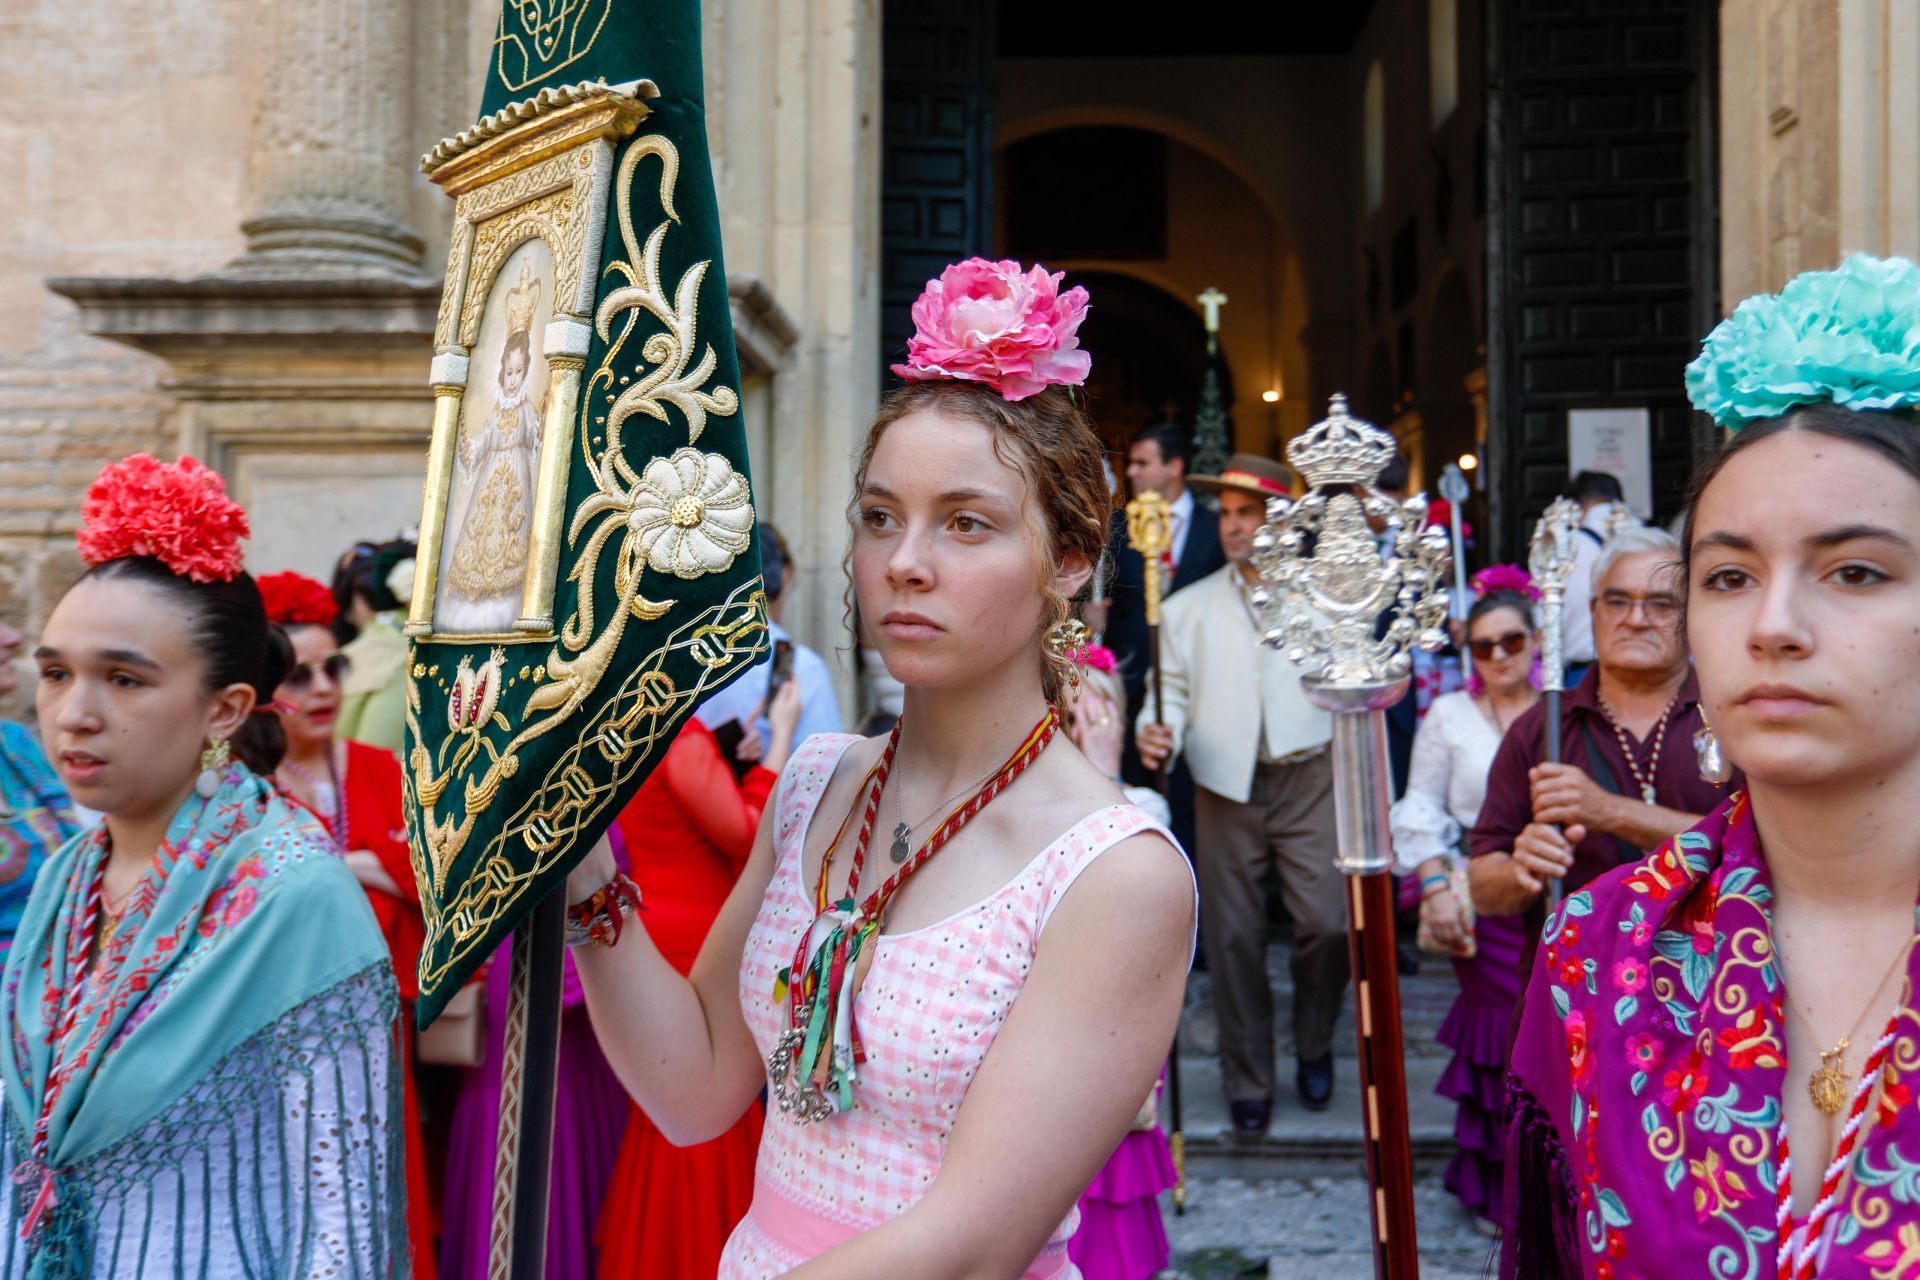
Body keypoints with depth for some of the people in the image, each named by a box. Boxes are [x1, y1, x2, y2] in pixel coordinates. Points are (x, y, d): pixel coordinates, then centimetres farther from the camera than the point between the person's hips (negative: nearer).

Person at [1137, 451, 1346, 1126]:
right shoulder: (1188, 608, 12)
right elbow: (1173, 690, 10)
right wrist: (1158, 731, -12)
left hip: (1308, 775, -1)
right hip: (1226, 787, 1)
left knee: (1328, 923, -11)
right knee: (1234, 937, 3)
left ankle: (1314, 1045, 17)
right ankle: (1248, 1081, 18)